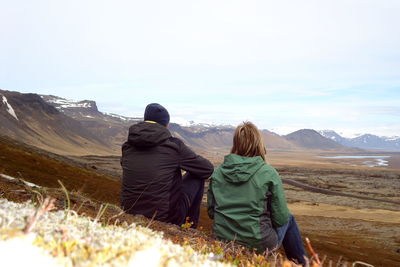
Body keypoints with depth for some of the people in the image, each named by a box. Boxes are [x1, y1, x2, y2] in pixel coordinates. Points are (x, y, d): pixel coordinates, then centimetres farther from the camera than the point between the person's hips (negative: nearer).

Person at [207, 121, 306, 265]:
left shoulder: (217, 172, -4)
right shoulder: (269, 173, -14)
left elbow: (211, 212, 4)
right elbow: (280, 218, -9)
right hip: (258, 244, -4)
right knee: (289, 219, 26)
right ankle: (301, 263, 36)